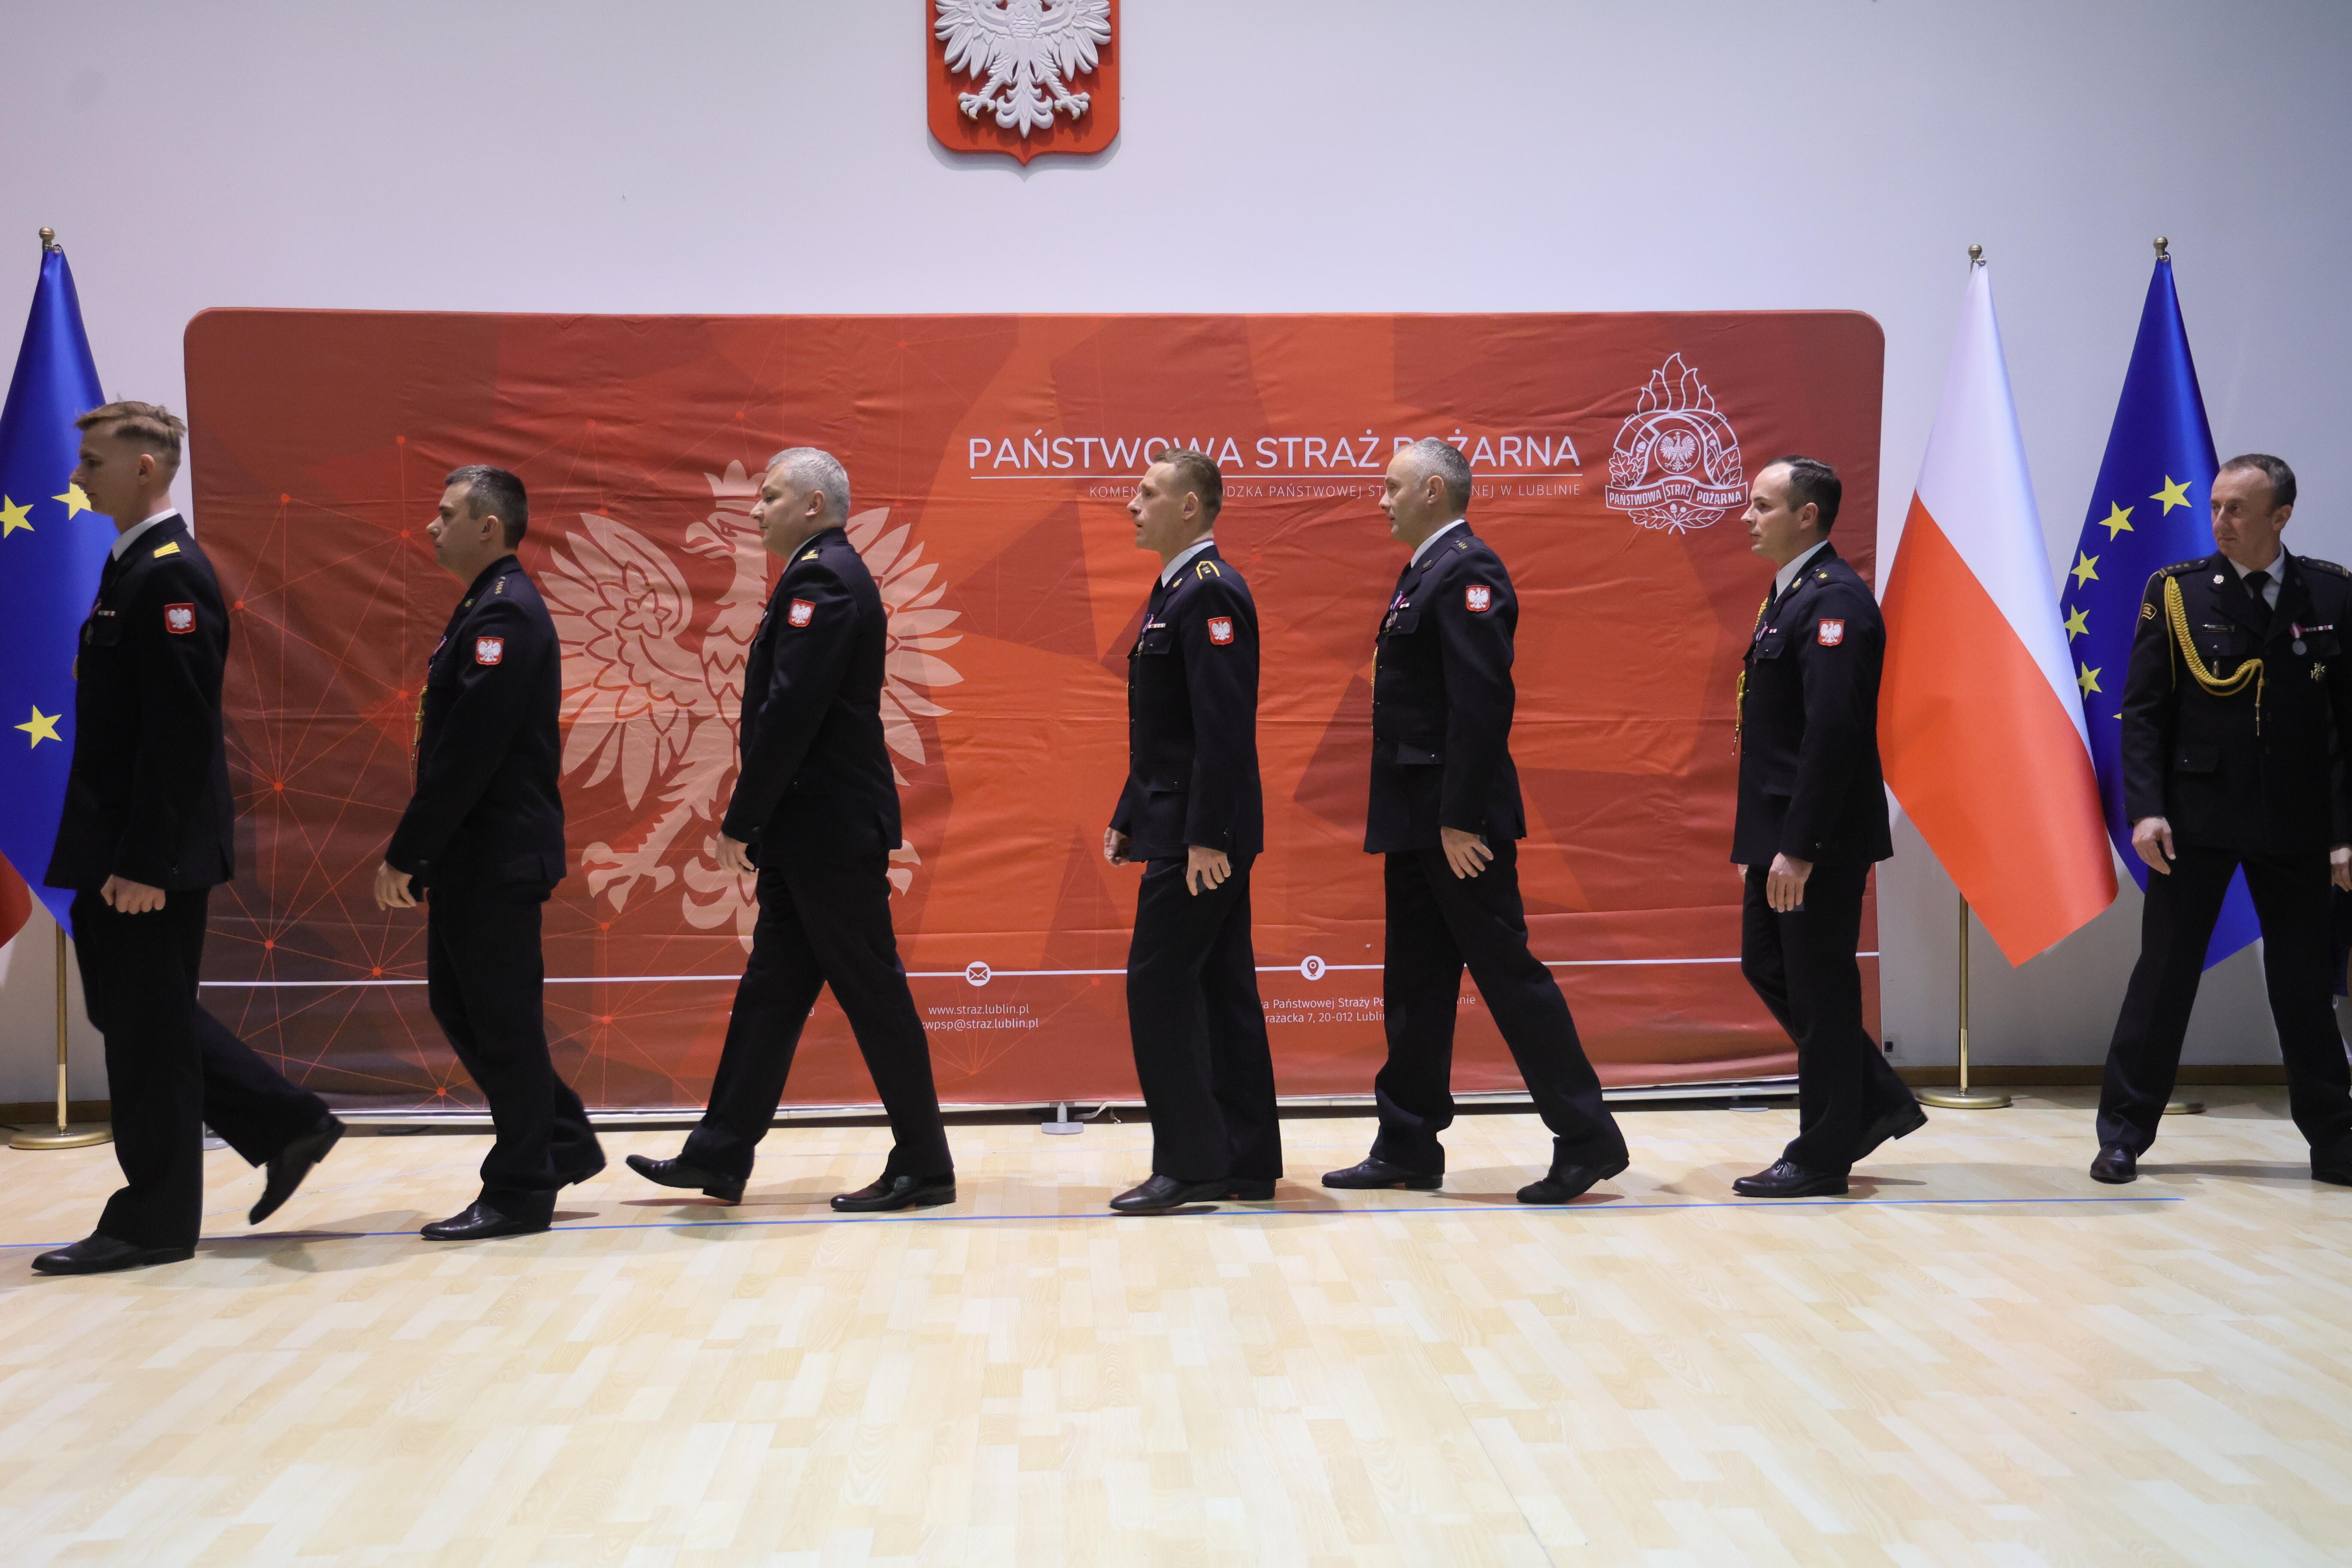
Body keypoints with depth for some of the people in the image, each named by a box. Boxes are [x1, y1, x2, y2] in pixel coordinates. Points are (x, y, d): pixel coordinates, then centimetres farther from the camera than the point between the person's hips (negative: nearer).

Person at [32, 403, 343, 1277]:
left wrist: (144, 864, -23)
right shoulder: (133, 568, 14)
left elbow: (180, 735, -22)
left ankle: (153, 1222, 11)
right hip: (121, 848, 10)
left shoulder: (171, 576, -16)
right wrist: (117, 857, 17)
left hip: (151, 856, -10)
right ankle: (287, 1126, 23)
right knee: (129, 1012, 16)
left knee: (148, 1030, 0)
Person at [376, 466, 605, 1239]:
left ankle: (521, 1191, 9)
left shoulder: (505, 614, -16)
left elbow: (467, 754, -22)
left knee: (501, 1018, -1)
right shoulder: (486, 608, 16)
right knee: (459, 1004, 15)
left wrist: (405, 855, -19)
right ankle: (566, 1143, 24)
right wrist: (418, 854, 16)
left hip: (498, 857, -10)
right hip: (474, 857, 10)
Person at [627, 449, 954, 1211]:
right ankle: (719, 1157, 20)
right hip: (811, 833, 11)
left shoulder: (822, 578, -15)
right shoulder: (825, 574, 18)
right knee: (770, 991, 13)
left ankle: (924, 1169, 6)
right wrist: (757, 824, 16)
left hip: (831, 832, -11)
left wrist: (740, 822, -17)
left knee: (873, 993, -3)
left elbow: (789, 712, -22)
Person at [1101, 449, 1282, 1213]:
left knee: (1159, 985, -8)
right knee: (1219, 989, 11)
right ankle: (1245, 1165, 17)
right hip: (1189, 831, 10)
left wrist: (1205, 837, -25)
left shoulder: (1210, 593, -15)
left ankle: (1190, 1165, -1)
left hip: (1201, 834, -10)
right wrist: (1129, 818, 19)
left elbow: (1225, 727, -22)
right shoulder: (1176, 590, 17)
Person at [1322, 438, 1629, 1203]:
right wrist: (1409, 818, 15)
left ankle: (1587, 1139, 6)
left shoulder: (1468, 572, -14)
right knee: (1414, 985, 13)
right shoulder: (1425, 572, 16)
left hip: (1456, 821, -10)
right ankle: (1408, 1148, 21)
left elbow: (1482, 701, -22)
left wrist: (1460, 818, -24)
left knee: (1508, 973, -4)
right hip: (1415, 822, 10)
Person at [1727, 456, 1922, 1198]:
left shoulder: (1835, 600, -17)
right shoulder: (1787, 595, 15)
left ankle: (1823, 1155, 12)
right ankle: (1877, 1103, 27)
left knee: (1819, 987, 0)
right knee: (1768, 968, 16)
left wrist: (1797, 847, -25)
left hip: (1819, 838, -10)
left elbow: (1833, 731, -24)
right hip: (1778, 831, 10)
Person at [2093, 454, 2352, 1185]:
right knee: (2164, 973, 3)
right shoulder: (2176, 591, -1)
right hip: (2197, 815, -1)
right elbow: (2143, 712, -1)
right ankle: (2124, 1132, 12)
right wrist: (2145, 809, -12)